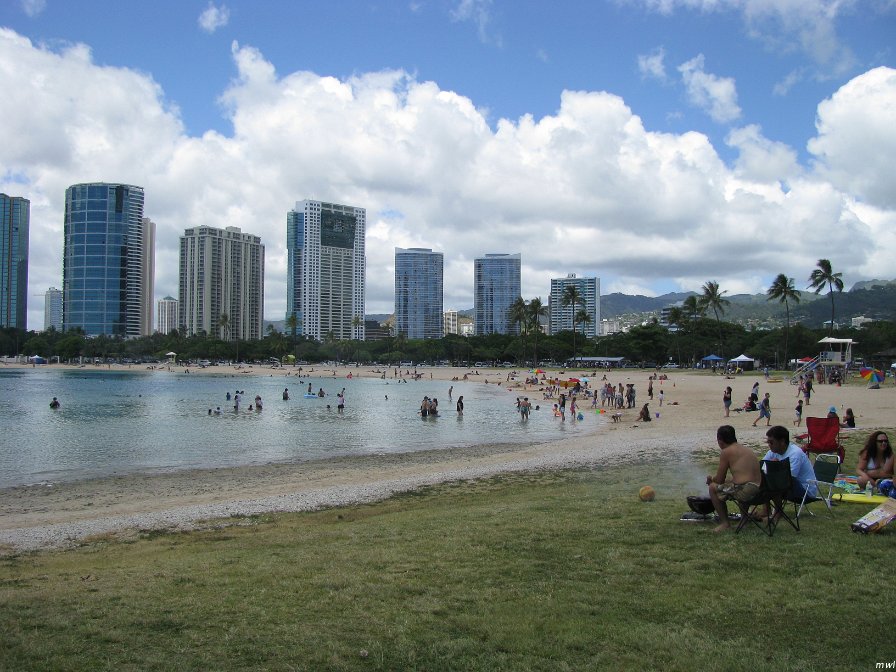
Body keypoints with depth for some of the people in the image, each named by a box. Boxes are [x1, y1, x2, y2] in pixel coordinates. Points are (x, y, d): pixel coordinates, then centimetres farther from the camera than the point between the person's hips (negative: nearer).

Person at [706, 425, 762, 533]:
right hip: (759, 490, 9)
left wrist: (711, 479, 23)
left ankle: (724, 522, 6)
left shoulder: (726, 452, -4)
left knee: (713, 487, 7)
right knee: (727, 484, 33)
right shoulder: (747, 450, 20)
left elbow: (719, 480, 0)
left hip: (745, 491, -8)